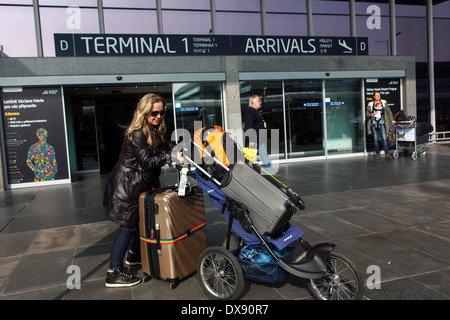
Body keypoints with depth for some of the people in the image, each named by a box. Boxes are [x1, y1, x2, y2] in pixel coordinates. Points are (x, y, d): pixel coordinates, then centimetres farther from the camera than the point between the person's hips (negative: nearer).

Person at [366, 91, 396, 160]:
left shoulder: (384, 103, 10)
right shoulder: (370, 104, 6)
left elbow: (389, 111, 15)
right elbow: (367, 114, 8)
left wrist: (392, 120, 9)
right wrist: (372, 114, -10)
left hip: (381, 123, 0)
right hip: (373, 124, 0)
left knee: (384, 138, -9)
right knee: (375, 139, 1)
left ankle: (387, 154, -7)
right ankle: (377, 154, 11)